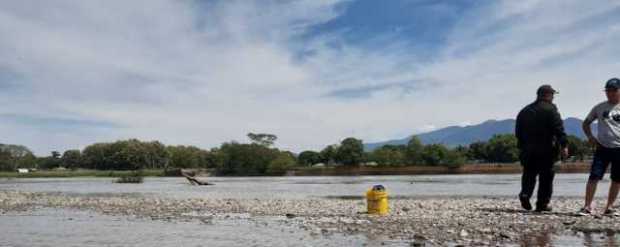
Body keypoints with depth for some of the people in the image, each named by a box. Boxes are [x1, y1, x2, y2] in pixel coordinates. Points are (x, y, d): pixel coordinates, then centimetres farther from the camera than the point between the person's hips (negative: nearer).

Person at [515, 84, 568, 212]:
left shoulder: (525, 110, 12)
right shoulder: (550, 109, -5)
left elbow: (518, 131, 14)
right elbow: (559, 129, -14)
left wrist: (522, 146, 20)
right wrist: (564, 145, -13)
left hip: (528, 150, 4)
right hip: (546, 150, -4)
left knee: (529, 174, 13)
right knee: (546, 176, 5)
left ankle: (525, 193, -10)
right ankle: (542, 203, 6)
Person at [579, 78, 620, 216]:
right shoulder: (599, 108, 5)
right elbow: (586, 123, 15)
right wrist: (590, 136, -1)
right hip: (602, 148, 0)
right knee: (594, 177, -8)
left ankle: (609, 207, 19)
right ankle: (587, 206, -5)